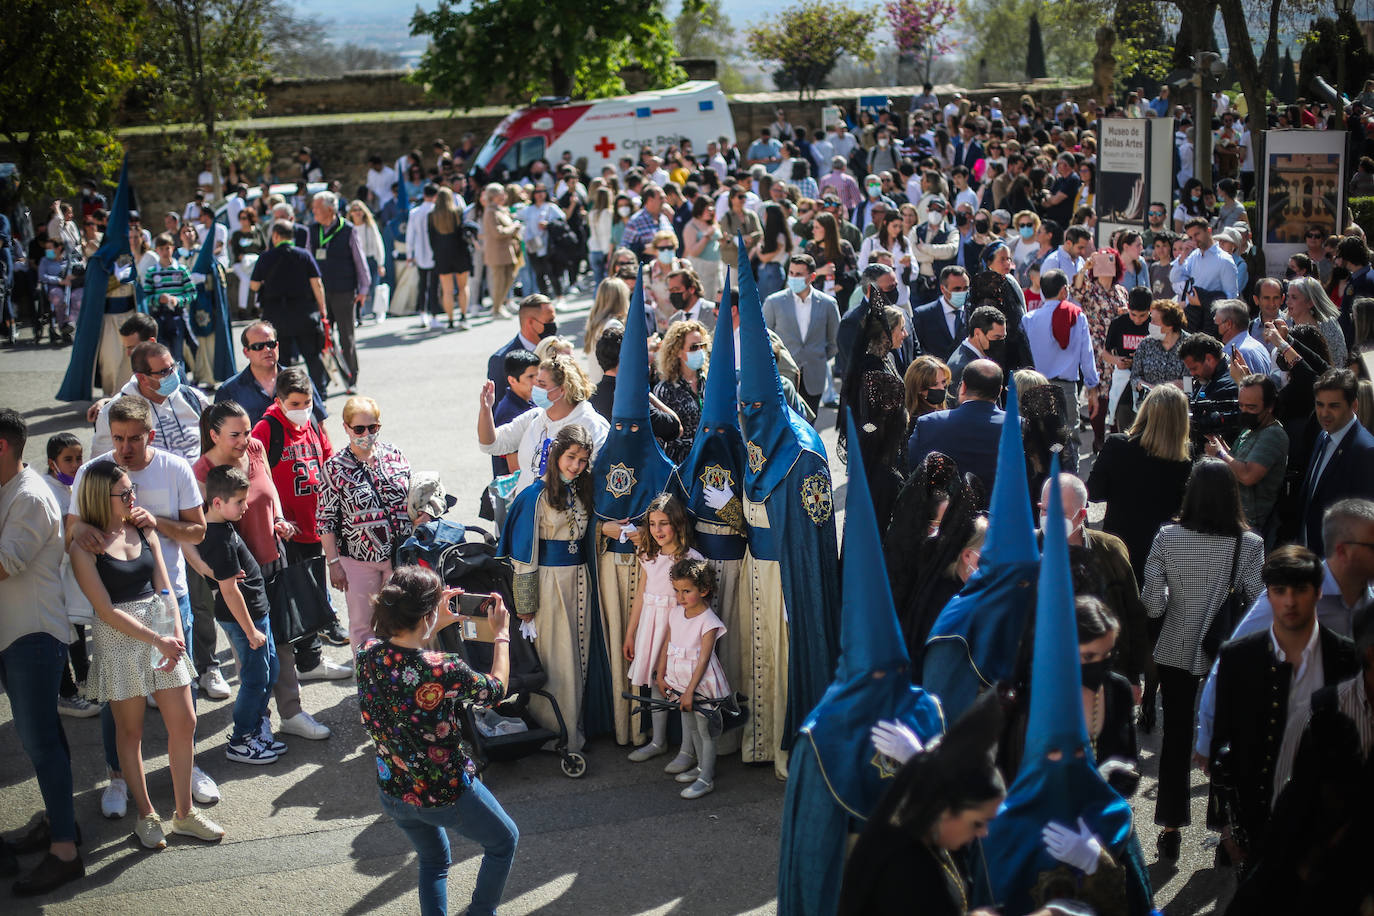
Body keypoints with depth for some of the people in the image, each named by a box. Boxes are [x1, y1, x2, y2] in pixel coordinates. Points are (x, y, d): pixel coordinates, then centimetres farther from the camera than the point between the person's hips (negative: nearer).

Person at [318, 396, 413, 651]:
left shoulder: (394, 455, 1)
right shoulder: (335, 467, -7)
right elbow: (326, 519, -5)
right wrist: (333, 562, -7)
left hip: (399, 554, 3)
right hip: (359, 560, -2)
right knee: (362, 625, 7)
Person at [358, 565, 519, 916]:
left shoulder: (368, 654, -15)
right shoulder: (443, 670, -32)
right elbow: (497, 689, -11)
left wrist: (437, 626, 10)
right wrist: (501, 635, 1)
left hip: (392, 793, 6)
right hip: (447, 795, -5)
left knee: (433, 861, 32)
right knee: (504, 841, 25)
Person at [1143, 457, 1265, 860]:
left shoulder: (1167, 538, -14)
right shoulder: (1250, 545, -16)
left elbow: (1153, 605, -11)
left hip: (1176, 654, 1)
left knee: (1176, 737, 14)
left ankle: (1171, 830, 22)